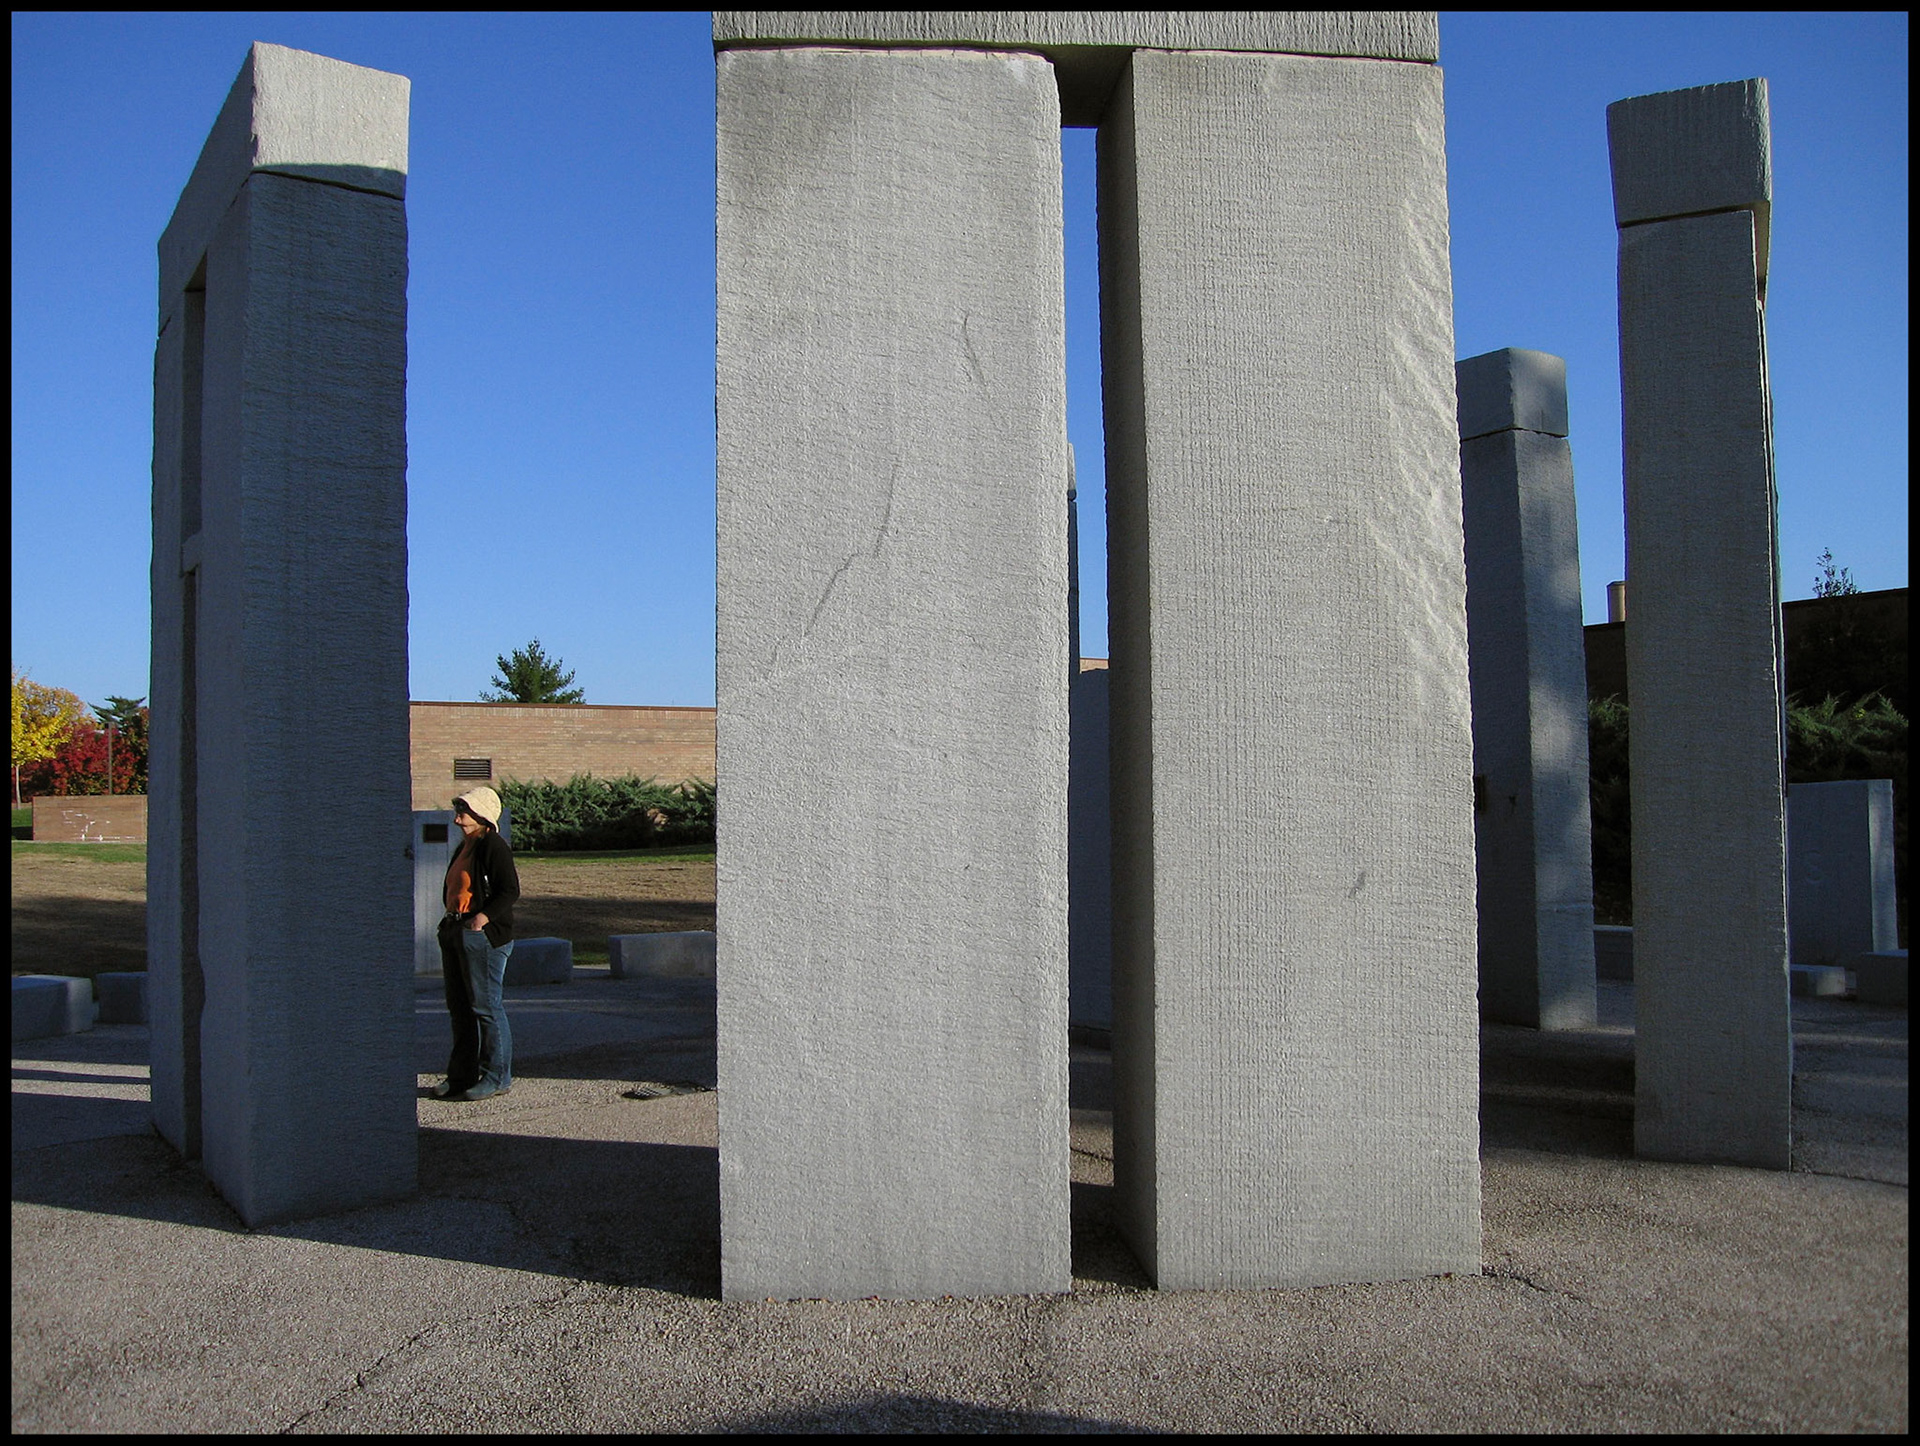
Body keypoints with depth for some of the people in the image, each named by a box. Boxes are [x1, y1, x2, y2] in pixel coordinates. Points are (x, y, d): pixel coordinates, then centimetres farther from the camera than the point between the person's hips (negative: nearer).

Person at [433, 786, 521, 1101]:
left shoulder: (493, 846, -11)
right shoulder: (464, 847, 18)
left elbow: (510, 890, -17)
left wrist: (484, 916, -26)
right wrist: (451, 922, 12)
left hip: (482, 935, -10)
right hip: (455, 933, 10)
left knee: (485, 1005, -5)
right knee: (459, 1007, 13)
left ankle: (497, 1077, 2)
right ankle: (462, 1076, 22)